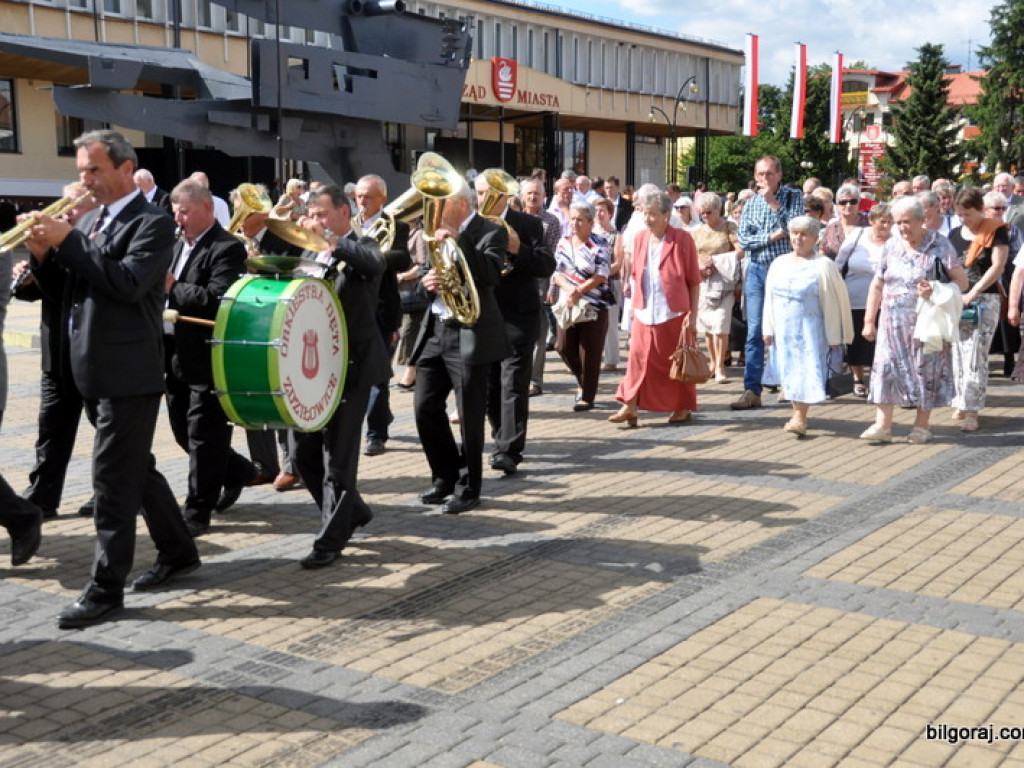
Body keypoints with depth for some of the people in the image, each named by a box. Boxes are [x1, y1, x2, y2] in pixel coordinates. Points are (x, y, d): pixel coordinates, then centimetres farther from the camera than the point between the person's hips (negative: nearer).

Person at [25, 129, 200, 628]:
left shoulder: (152, 224, -11)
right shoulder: (89, 220, 14)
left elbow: (128, 283, -25)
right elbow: (58, 285, 14)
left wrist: (68, 241, -24)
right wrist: (43, 251, -6)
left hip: (128, 372, -9)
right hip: (95, 371, 9)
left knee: (113, 480, -5)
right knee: (134, 468, 17)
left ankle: (106, 589, 2)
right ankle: (177, 551, 32)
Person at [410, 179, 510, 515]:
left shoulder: (490, 232, -6)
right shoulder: (436, 234, 14)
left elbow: (490, 275, -21)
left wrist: (460, 239, -25)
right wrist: (426, 283, -4)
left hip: (470, 334, -7)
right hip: (435, 330, 7)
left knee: (470, 415, 0)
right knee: (425, 408, 8)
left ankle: (467, 487, 14)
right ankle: (445, 477, 26)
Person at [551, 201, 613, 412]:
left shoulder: (599, 245, -5)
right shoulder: (564, 243, 10)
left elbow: (601, 276, -12)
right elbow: (556, 272, 6)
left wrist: (578, 291, -19)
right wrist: (569, 289, -13)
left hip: (594, 305, -5)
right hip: (567, 304, 5)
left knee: (589, 352, -3)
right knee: (563, 346, 3)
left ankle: (587, 396, 7)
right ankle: (583, 381, 29)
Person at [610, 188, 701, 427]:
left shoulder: (682, 239, -6)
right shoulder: (640, 238, 6)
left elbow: (694, 280, -4)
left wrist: (693, 314, -7)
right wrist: (634, 305, 9)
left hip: (674, 313, -3)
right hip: (645, 311, 3)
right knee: (639, 356, -3)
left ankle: (683, 407, 19)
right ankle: (630, 406, -3)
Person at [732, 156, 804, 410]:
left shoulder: (793, 196, 1)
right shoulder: (751, 202, 8)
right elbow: (744, 239, -1)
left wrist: (773, 203, -16)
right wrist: (773, 236, -10)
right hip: (757, 270, 2)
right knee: (755, 332, 0)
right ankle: (752, 390, 0)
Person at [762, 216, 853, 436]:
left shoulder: (823, 266, -4)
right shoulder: (779, 264, 11)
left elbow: (832, 303, -6)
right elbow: (769, 298, 13)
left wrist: (833, 337, -8)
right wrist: (768, 329, 8)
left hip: (810, 330, -5)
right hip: (784, 329, 5)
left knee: (807, 371, -9)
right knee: (789, 371, 6)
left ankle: (800, 418, -9)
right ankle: (797, 412, 17)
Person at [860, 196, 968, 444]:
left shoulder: (939, 245, -3)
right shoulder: (891, 246, 8)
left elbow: (962, 281, -4)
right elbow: (877, 286, 13)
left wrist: (936, 291, -21)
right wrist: (869, 321, 10)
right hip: (893, 323, 3)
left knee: (926, 371, 2)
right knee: (886, 369, -5)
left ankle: (922, 425, 14)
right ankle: (883, 425, -3)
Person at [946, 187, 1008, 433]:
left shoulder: (996, 231, -4)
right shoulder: (955, 234, 11)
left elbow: (998, 266, -12)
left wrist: (972, 294, -16)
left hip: (985, 300, -5)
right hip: (957, 300, 5)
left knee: (976, 355, -9)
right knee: (959, 353, 7)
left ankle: (971, 411, -8)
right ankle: (962, 402, 18)